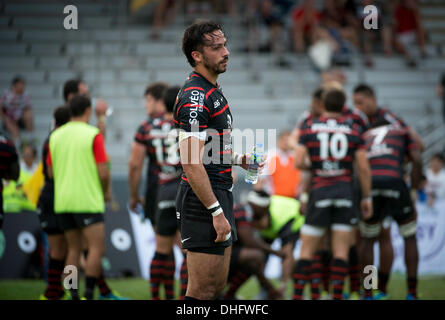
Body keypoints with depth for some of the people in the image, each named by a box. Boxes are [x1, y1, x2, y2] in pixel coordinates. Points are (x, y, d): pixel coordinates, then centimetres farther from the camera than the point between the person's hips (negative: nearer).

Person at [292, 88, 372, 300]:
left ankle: (297, 295, 0)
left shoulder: (309, 128, 3)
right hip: (345, 192, 0)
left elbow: (299, 162, -5)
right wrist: (367, 197, 9)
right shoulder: (352, 130, 4)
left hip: (319, 192, 0)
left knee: (307, 250, 4)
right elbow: (363, 167, 1)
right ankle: (337, 296, -5)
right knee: (341, 250, 1)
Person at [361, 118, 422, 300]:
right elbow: (417, 160, 11)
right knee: (410, 237, 16)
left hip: (368, 184, 2)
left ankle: (368, 294, 16)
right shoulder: (402, 133, 28)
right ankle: (412, 294, 10)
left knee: (368, 239, 22)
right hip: (394, 182, -2)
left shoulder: (365, 137, 35)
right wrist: (414, 192, 13)